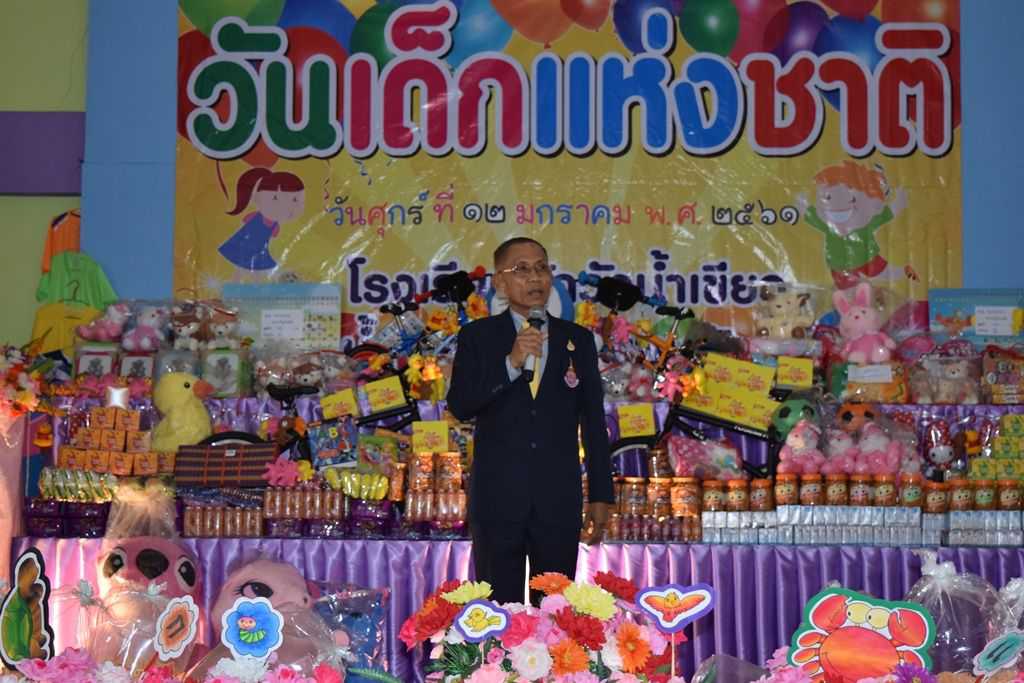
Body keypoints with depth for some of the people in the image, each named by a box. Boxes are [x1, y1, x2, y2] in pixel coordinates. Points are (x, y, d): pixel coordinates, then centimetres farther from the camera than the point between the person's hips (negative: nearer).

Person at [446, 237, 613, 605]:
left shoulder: (579, 340, 9)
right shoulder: (477, 337, 4)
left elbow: (593, 422, 9)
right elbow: (459, 405, -8)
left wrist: (601, 495, 6)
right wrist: (511, 364, -20)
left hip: (559, 499, 1)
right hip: (497, 498, -1)